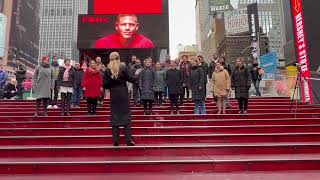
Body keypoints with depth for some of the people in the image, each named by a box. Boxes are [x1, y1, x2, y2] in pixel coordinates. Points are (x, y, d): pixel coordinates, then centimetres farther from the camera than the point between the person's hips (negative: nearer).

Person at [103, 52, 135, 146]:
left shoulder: (107, 70, 0)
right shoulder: (123, 67, -4)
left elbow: (104, 85, -2)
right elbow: (131, 79, -7)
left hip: (113, 95, 1)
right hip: (123, 94, -1)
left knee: (114, 117, 7)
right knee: (126, 116, 5)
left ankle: (116, 141, 7)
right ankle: (128, 140, 2)